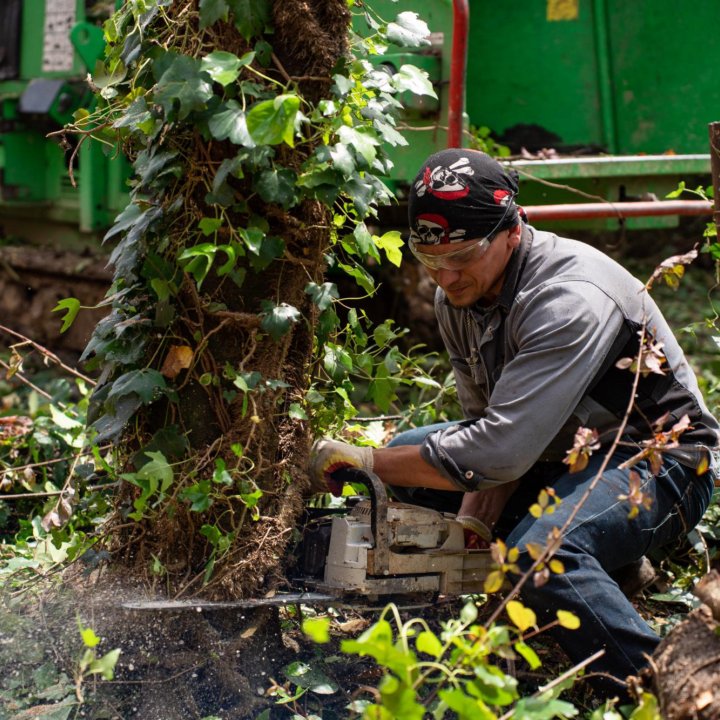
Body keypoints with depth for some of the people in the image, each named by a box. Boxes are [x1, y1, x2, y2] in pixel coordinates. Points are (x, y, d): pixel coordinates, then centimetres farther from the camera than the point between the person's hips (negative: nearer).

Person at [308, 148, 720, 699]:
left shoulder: (569, 297, -30)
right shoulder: (458, 295, -2)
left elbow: (502, 451, -35)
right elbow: (488, 424, 3)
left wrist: (367, 462, -28)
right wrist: (473, 519, -15)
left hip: (656, 463, -10)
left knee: (539, 552, -36)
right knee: (407, 458, 6)